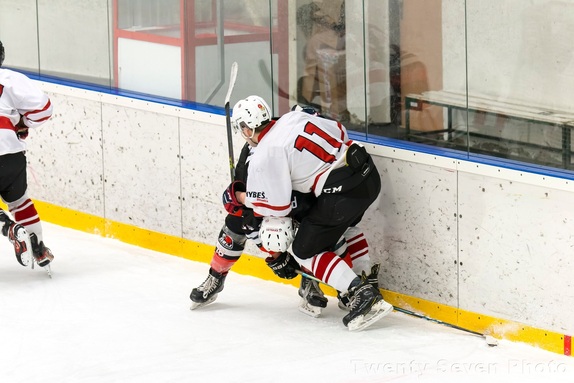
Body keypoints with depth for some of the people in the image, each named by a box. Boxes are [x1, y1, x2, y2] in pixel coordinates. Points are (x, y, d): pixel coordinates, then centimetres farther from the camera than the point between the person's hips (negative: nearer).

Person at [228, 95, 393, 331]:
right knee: (343, 225, 36)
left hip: (340, 192, -8)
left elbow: (275, 206, -6)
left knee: (305, 250, 6)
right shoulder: (293, 117, 13)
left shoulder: (264, 158, -8)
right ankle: (367, 282, 34)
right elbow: (339, 132, 22)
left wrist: (239, 197, 11)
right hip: (369, 173, 8)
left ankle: (361, 294, -8)